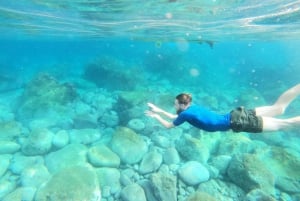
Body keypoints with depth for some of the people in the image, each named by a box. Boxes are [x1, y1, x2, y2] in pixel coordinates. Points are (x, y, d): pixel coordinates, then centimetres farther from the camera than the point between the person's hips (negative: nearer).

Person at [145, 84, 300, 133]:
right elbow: (175, 117, 25)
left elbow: (168, 125, -1)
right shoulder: (192, 107, 11)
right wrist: (159, 110, 23)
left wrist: (156, 116, 13)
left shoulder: (186, 113, -12)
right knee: (278, 108, 14)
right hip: (235, 115, 7)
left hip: (237, 121, -7)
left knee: (283, 123, -1)